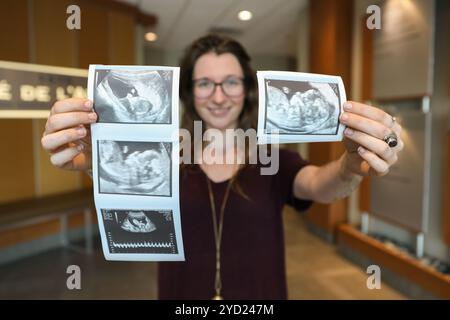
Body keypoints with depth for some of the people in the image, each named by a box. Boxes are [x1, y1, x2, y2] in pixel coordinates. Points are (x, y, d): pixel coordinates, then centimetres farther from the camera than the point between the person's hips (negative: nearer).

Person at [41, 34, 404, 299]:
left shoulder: (274, 160, -7)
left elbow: (320, 184, -25)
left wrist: (351, 168, -48)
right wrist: (88, 153, -49)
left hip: (260, 293, 0)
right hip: (182, 293, 0)